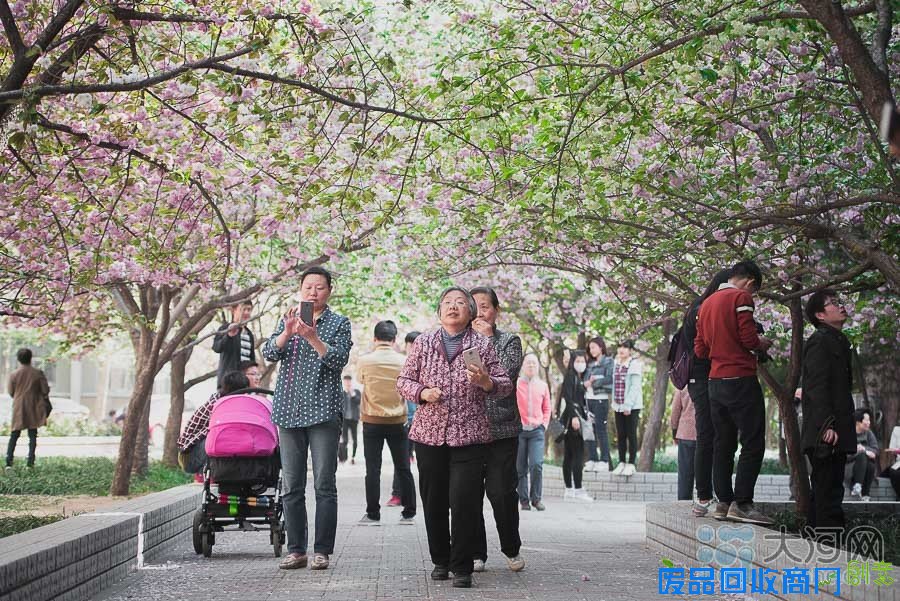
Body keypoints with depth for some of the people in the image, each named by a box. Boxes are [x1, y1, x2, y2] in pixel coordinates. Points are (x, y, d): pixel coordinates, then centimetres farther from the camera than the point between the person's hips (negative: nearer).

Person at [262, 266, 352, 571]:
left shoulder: (339, 323, 5)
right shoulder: (288, 320, 15)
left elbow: (338, 360, -8)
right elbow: (269, 353, 1)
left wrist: (312, 336, -22)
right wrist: (288, 332, -17)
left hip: (323, 410, -3)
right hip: (289, 410, 3)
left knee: (324, 485, -5)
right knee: (291, 486, 4)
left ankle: (322, 551, -1)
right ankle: (296, 549, 10)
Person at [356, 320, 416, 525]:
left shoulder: (364, 361, -10)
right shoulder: (403, 361, -8)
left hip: (372, 421, -1)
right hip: (397, 421, 1)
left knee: (373, 469, 3)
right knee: (403, 468, 9)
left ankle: (373, 514, 4)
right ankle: (409, 513, 12)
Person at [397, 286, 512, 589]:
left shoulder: (482, 345, 6)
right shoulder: (423, 342, 9)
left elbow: (505, 384, 4)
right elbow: (403, 381, 11)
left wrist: (486, 382, -17)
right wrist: (423, 392, -9)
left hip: (469, 435, -2)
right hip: (429, 433, 2)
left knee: (464, 502, -9)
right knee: (433, 501, 6)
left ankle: (462, 567, 0)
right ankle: (440, 560, 22)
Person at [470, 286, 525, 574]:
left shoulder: (510, 341, 5)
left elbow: (506, 374, -13)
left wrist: (488, 339, -11)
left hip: (501, 429, -2)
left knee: (501, 491, -5)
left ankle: (511, 549, 15)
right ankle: (476, 553, 13)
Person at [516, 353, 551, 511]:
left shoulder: (543, 385, 11)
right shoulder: (516, 384, 2)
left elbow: (547, 408, 16)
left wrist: (544, 424, 5)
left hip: (537, 430, 1)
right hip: (519, 430, -1)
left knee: (536, 465, -11)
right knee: (521, 468, 2)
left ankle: (536, 499, 2)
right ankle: (524, 500, 11)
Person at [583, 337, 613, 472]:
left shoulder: (608, 362, 0)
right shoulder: (590, 364, 19)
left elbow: (609, 378, -13)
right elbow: (585, 379, 14)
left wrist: (593, 383, -10)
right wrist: (586, 383, -8)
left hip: (601, 399, -6)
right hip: (588, 399, 6)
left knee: (601, 430, -6)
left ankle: (604, 461, -4)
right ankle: (592, 460, 9)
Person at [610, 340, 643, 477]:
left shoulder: (635, 364, -8)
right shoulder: (616, 364, 12)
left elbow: (635, 386, -12)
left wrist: (628, 405, -16)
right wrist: (614, 402, 7)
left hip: (632, 406, -6)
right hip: (619, 405, 6)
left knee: (631, 435, -1)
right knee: (620, 435, 8)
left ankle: (631, 464, 4)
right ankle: (621, 463, 14)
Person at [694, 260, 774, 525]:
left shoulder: (707, 303, 16)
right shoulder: (741, 297, -7)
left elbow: (700, 349, 15)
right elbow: (748, 338, -16)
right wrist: (762, 344, 4)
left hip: (715, 381, 8)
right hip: (741, 380, -8)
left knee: (723, 444, 11)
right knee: (753, 444, -6)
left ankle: (723, 502, 11)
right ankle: (742, 503, -11)